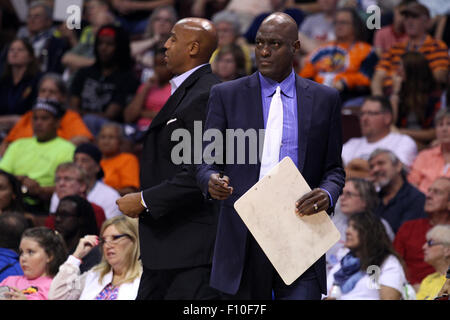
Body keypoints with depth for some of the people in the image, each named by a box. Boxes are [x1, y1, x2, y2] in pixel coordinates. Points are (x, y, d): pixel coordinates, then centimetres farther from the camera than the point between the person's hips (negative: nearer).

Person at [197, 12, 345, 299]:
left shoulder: (325, 99, 9)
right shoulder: (226, 95, 7)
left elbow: (334, 169, 11)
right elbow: (205, 163, 5)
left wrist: (327, 195, -13)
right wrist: (211, 181, -19)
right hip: (243, 242, 1)